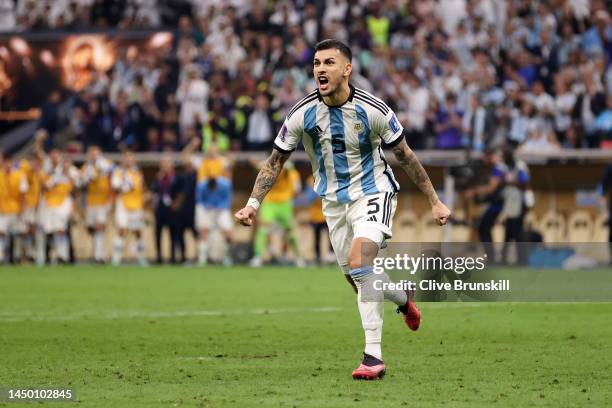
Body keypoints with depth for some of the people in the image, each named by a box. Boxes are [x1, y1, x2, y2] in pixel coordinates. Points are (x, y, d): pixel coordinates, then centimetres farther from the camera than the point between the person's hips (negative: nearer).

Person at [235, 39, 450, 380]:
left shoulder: (373, 109, -17)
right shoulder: (303, 114, -12)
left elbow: (405, 156, -4)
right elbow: (275, 162, -1)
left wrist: (435, 201, -1)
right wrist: (253, 204, -14)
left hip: (373, 191, -4)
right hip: (334, 200, 4)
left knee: (359, 261, -27)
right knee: (356, 276, 8)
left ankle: (373, 355, -27)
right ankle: (403, 298, 44)